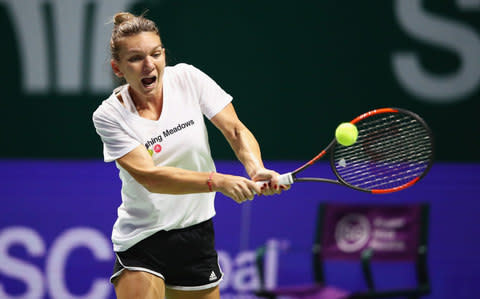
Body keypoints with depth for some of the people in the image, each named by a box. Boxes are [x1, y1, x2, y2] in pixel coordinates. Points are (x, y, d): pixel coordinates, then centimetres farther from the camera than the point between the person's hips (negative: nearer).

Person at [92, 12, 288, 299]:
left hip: (197, 233, 3)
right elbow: (149, 176, -24)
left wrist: (256, 169, -29)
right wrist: (218, 181, -36)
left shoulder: (187, 79, -5)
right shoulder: (109, 115, -14)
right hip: (142, 240, -3)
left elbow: (236, 130, -7)